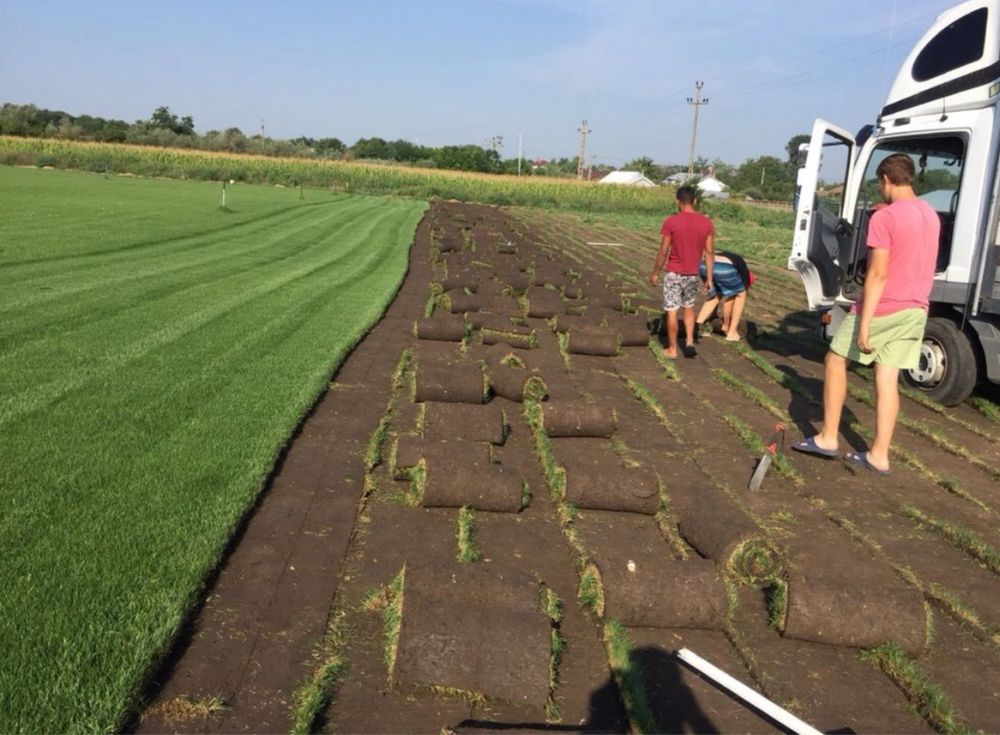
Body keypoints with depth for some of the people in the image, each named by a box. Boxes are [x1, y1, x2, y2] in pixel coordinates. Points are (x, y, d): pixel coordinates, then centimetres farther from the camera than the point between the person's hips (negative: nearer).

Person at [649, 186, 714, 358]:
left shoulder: (671, 221, -13)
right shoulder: (706, 222, -3)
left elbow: (663, 251, -9)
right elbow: (709, 253, -1)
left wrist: (655, 273, 2)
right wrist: (709, 278, 6)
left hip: (674, 273, -4)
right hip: (693, 274, 4)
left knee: (672, 311, 6)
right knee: (689, 307, 23)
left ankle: (672, 349, 13)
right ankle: (689, 342, 12)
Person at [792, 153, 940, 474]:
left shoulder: (884, 217, -16)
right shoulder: (930, 215, 10)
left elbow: (878, 274, -20)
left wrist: (864, 323, -19)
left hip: (884, 309, -7)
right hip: (915, 310, 7)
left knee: (835, 360, 9)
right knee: (888, 380, 8)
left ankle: (827, 437, 10)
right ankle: (879, 455, 9)